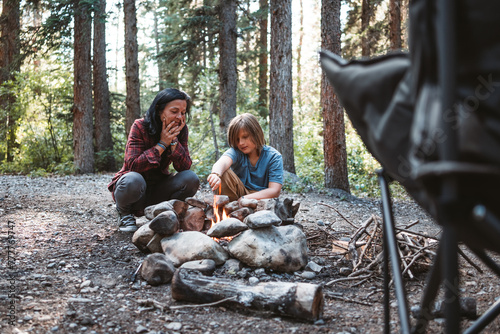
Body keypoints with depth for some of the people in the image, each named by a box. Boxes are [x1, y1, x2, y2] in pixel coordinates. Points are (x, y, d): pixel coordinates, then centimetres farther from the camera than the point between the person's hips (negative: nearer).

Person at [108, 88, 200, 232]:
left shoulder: (180, 130, -5)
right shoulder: (140, 127, -16)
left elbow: (185, 167, -13)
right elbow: (133, 165, -26)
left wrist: (174, 140, -23)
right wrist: (162, 144, -26)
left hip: (158, 190, 4)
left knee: (191, 179, -22)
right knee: (133, 180, -39)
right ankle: (125, 213, -4)